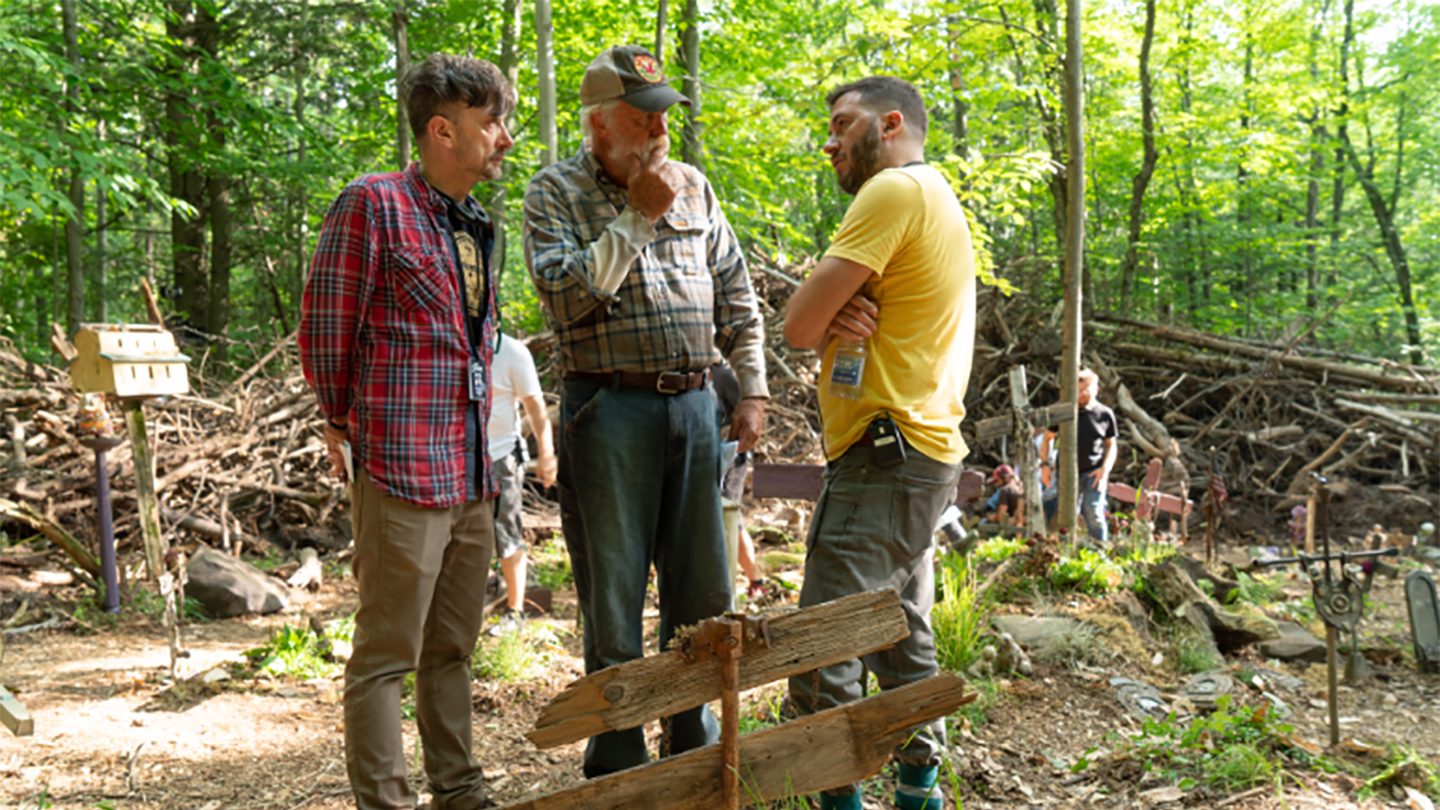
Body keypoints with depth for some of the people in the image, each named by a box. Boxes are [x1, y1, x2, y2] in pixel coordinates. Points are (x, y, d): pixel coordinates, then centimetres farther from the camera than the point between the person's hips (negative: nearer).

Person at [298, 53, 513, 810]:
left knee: (451, 649, 16)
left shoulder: (473, 224, 15)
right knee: (386, 655, 0)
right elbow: (325, 328, -8)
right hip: (402, 471, -8)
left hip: (471, 474, 8)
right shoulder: (373, 204, -10)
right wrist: (348, 429, 1)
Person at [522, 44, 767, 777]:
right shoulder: (554, 192, -1)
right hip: (609, 409, -4)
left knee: (702, 594, 10)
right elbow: (565, 294, -16)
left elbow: (736, 297, 15)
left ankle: (691, 748, 27)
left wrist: (752, 388, 8)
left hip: (692, 404, 5)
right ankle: (616, 766, 16)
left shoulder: (694, 188, 13)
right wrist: (638, 215, -14)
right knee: (614, 600, 2)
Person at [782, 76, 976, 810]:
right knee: (903, 639, 17)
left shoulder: (896, 190, -12)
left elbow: (799, 324, -17)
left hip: (884, 453, -11)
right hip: (923, 450, 11)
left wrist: (825, 316, 4)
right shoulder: (934, 199, 21)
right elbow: (811, 330, 15)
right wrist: (837, 319, -7)